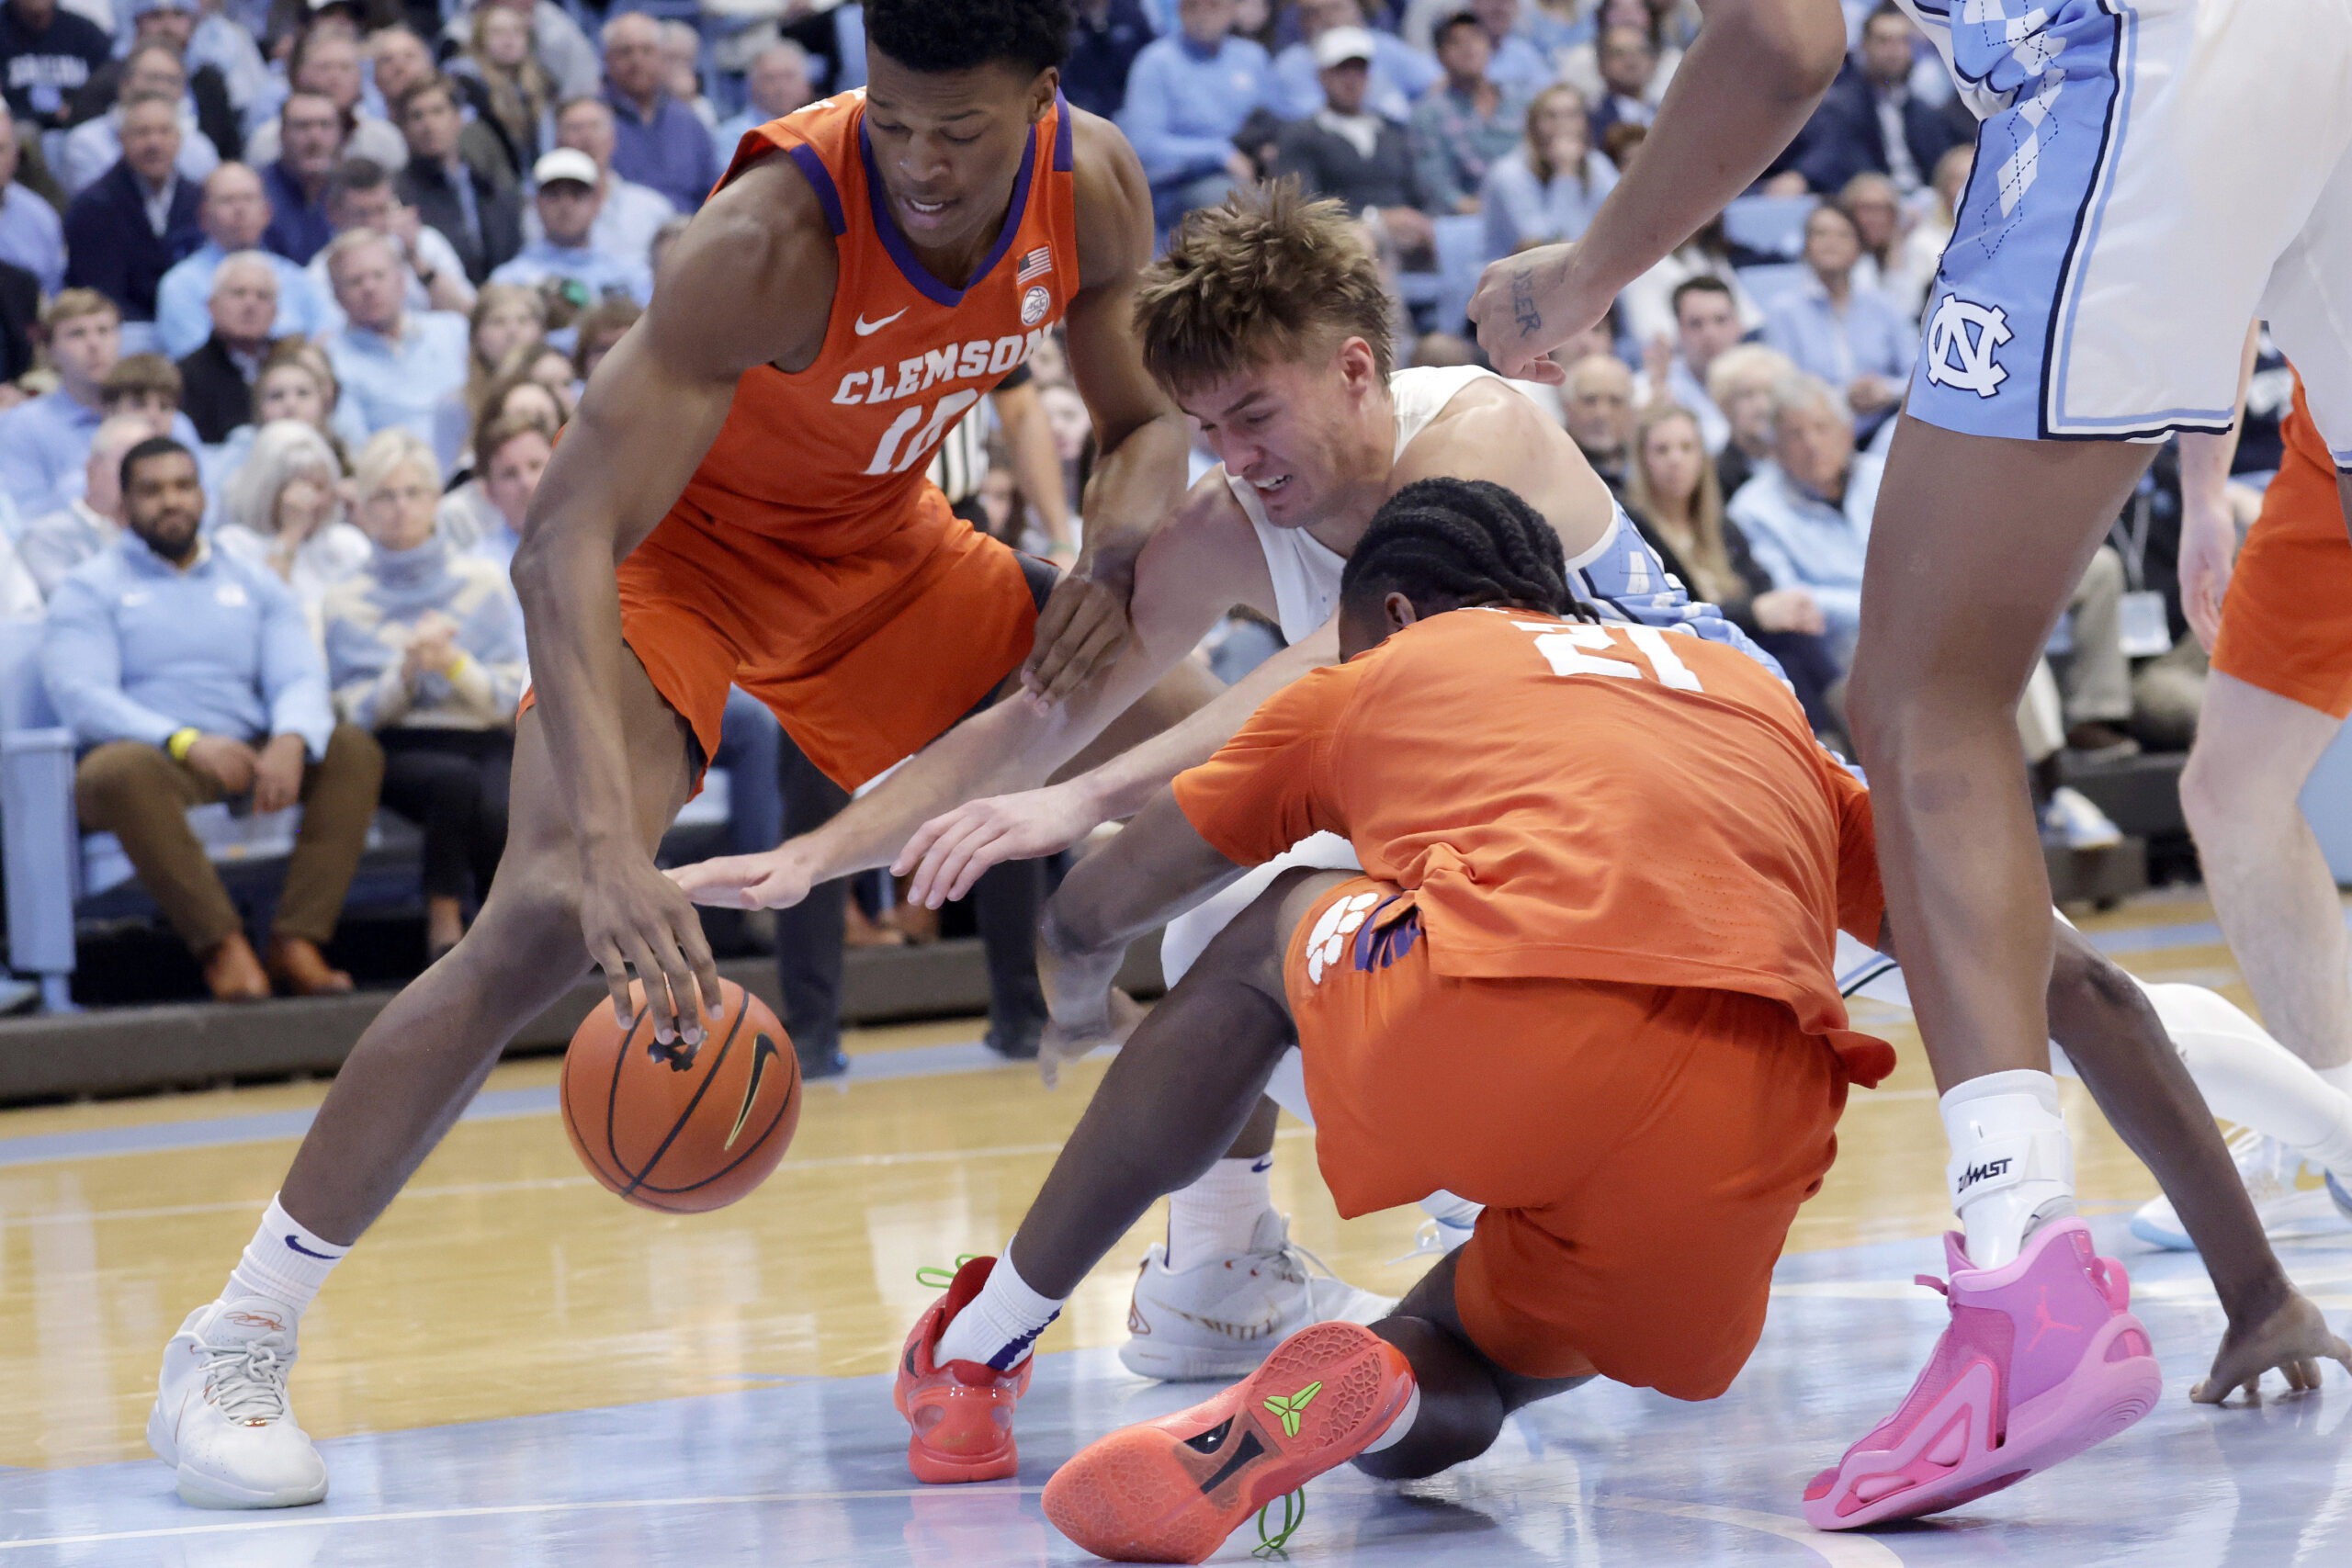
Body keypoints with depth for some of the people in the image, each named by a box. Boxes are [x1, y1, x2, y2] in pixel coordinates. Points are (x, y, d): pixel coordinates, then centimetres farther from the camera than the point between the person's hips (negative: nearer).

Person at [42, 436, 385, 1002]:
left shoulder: (256, 587, 20)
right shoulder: (89, 589, 8)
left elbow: (300, 677, 6)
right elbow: (82, 698, -8)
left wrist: (291, 740, -21)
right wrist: (185, 742, -25)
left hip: (250, 760, 4)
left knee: (354, 750, -22)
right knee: (122, 771, -39)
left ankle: (297, 941, -31)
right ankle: (222, 944, -36)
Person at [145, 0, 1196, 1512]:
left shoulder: (1095, 190, -18)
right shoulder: (776, 235, -36)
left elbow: (1149, 424, 2)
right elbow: (564, 540, -40)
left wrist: (1114, 561, -23)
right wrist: (607, 842, -53)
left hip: (885, 540, 6)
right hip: (680, 542, -6)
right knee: (547, 918, -26)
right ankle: (235, 1347, -19)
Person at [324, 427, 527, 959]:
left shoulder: (484, 582, 13)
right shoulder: (346, 602, 10)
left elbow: (514, 699, 6)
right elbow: (359, 714, 3)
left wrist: (454, 664, -13)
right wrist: (407, 668, -15)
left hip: (487, 744, 1)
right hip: (402, 752, -1)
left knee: (499, 809, -36)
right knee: (456, 779, -38)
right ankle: (444, 928, -28)